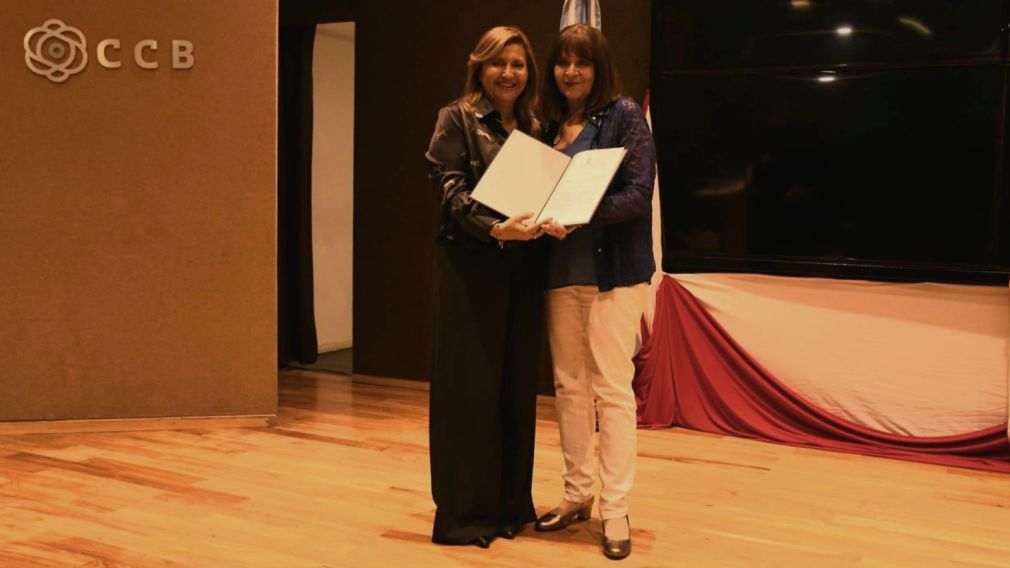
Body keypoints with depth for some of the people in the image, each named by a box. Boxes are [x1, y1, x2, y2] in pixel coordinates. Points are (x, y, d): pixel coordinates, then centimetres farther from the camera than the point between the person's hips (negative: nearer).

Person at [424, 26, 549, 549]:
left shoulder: (535, 128, 16)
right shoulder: (456, 119, 0)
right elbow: (451, 191, -11)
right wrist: (496, 228, -27)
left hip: (523, 268, 6)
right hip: (470, 266, -5)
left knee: (518, 387, 9)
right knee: (469, 388, -1)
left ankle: (511, 503, 21)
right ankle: (463, 511, 8)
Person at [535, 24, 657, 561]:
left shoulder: (624, 114, -3)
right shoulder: (549, 123, 13)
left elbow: (639, 190, -12)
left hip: (613, 267, -5)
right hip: (560, 268, 5)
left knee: (612, 387, -3)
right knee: (569, 386, 9)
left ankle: (615, 510, 6)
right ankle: (577, 494, 22)